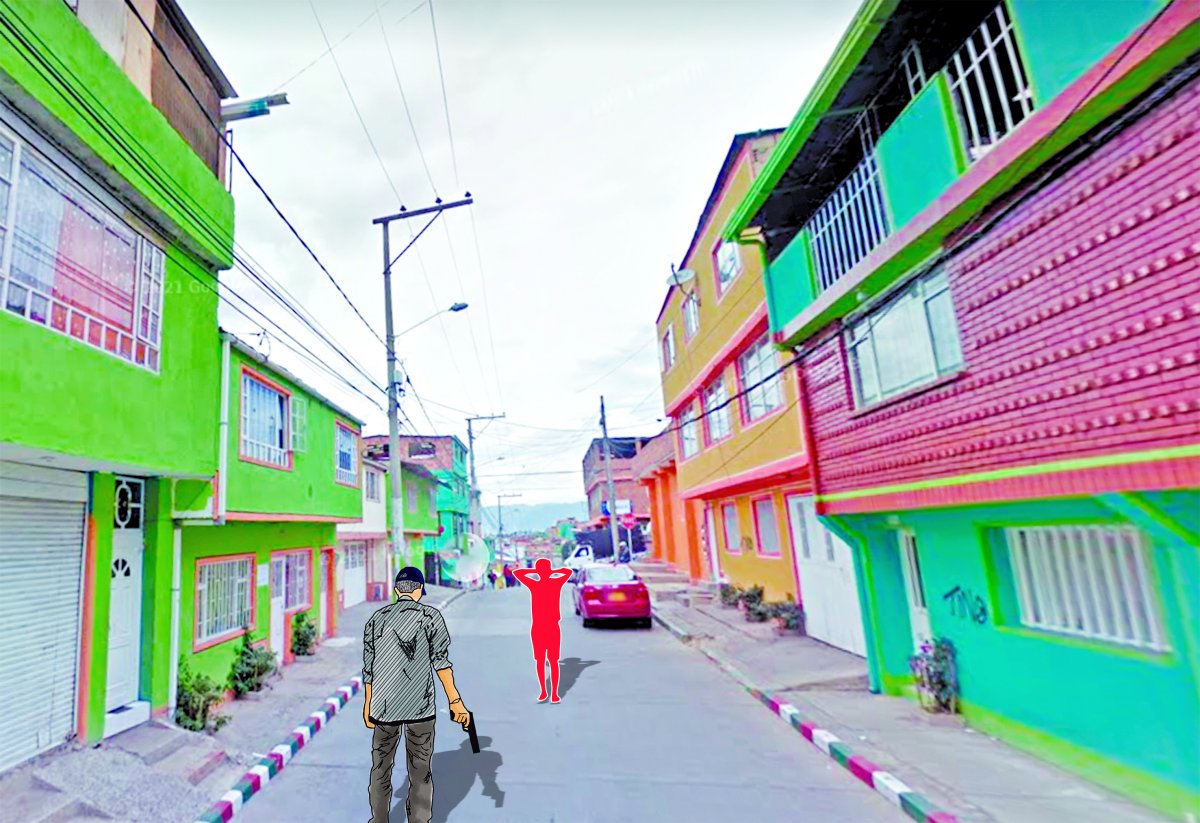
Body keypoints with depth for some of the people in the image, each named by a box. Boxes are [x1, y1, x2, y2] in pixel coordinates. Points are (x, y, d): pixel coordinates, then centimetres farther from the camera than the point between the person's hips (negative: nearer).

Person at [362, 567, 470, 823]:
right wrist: (455, 701, -11)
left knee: (380, 768, 18)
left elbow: (368, 666, 9)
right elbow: (440, 659, -11)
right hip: (420, 705, -3)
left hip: (384, 705, 3)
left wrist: (367, 704, 20)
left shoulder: (376, 618, 7)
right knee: (419, 772, 8)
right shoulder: (430, 615, -4)